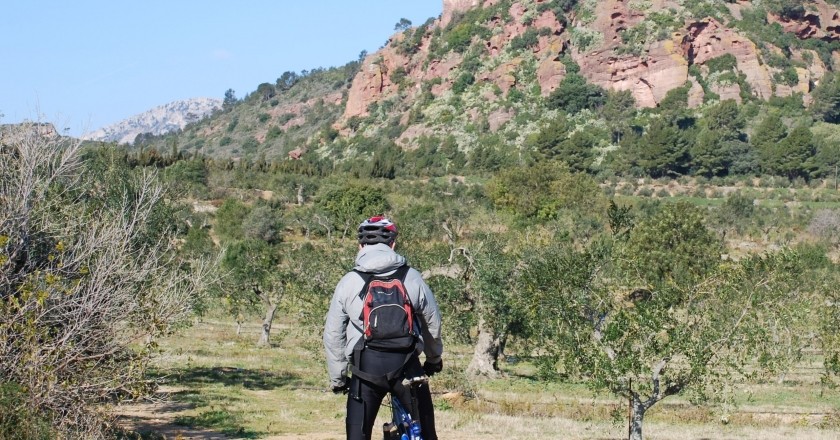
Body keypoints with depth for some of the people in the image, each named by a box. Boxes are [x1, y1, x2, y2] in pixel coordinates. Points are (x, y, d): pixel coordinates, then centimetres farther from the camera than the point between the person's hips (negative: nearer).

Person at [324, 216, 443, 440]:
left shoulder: (348, 282, 2)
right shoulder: (412, 278, 3)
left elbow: (332, 335, 5)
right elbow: (433, 323, 11)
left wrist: (337, 378, 16)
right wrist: (434, 359, 28)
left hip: (365, 368, 0)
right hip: (406, 365, 1)